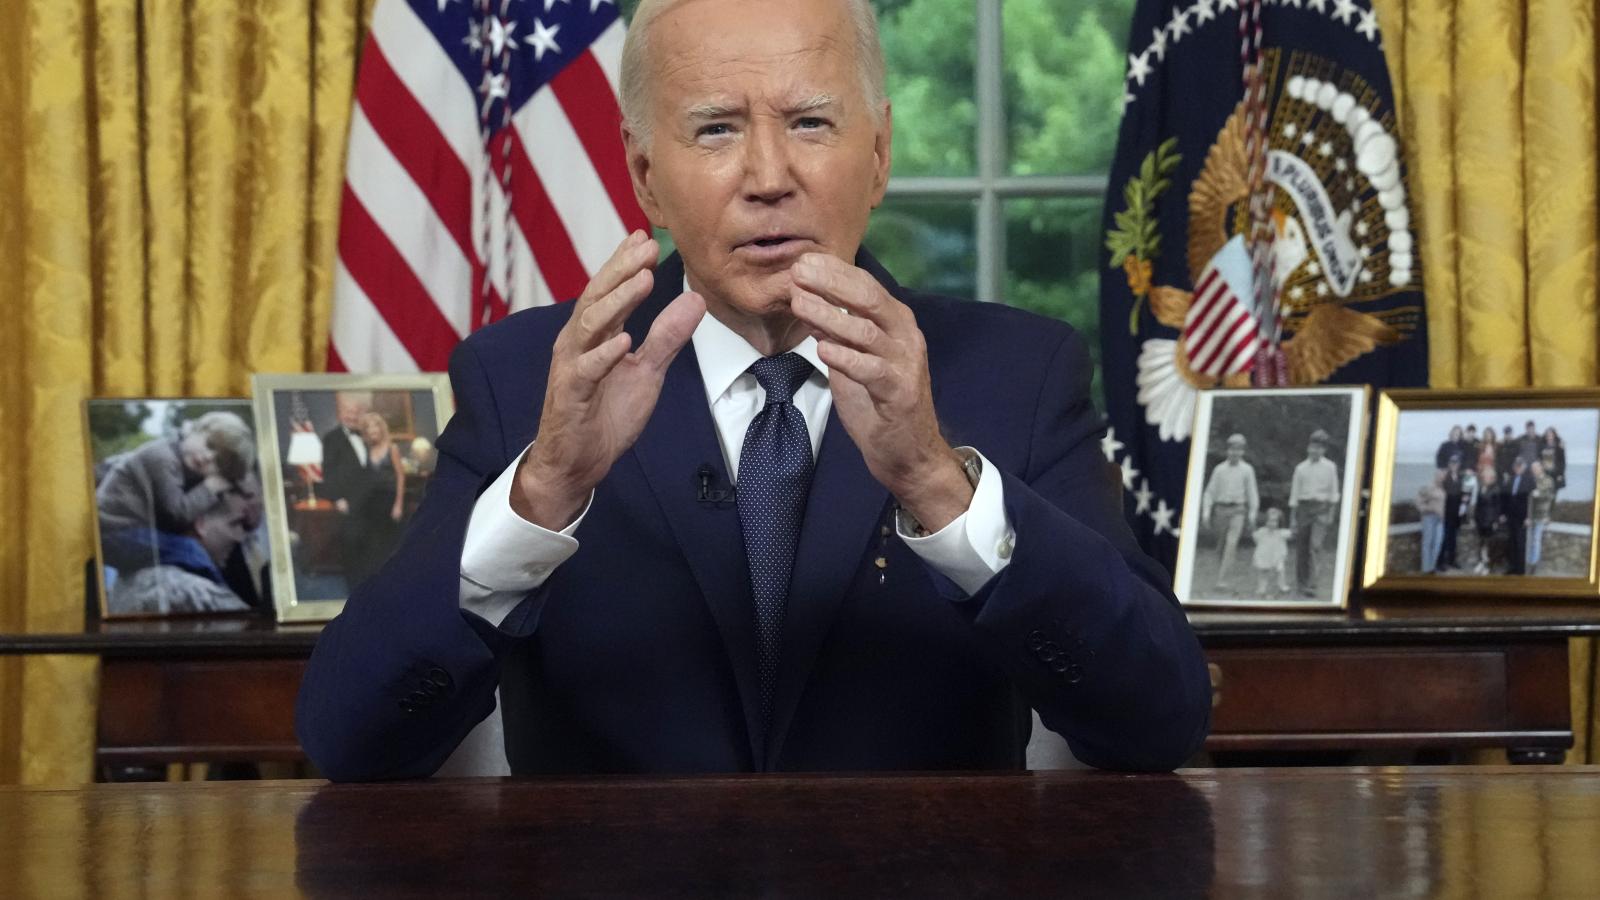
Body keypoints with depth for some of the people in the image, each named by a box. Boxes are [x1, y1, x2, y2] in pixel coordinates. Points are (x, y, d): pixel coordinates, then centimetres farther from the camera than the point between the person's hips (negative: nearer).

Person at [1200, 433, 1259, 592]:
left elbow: (1252, 494, 1)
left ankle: (1222, 581, -23)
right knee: (1222, 547, 11)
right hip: (1220, 511, 3)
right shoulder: (1219, 470, 3)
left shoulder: (1247, 470, -2)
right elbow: (1209, 493, 4)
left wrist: (1252, 517, -3)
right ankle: (1224, 572, 33)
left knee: (1231, 544, -18)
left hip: (1238, 512, -3)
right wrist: (1205, 514, -5)